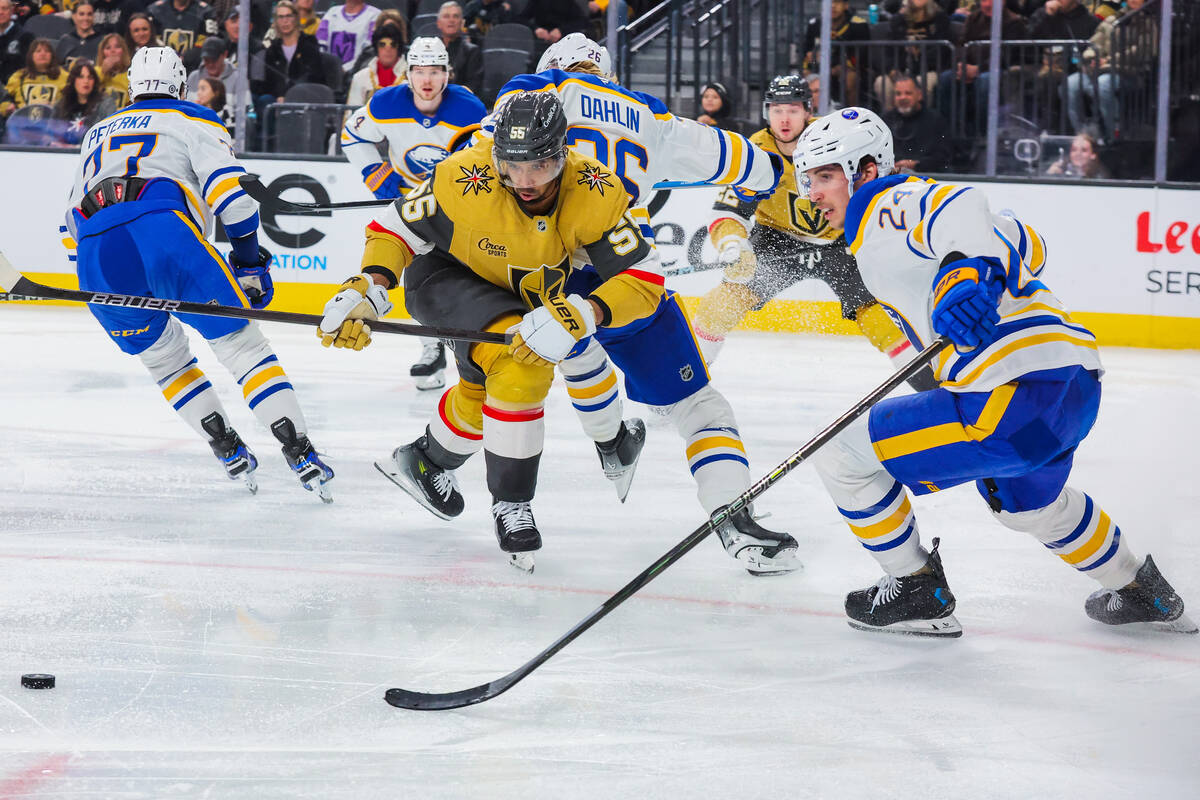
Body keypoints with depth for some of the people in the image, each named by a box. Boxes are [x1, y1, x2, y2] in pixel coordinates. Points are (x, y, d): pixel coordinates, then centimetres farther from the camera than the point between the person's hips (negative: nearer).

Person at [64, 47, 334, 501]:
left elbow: (73, 220, 38)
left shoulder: (98, 133, 37)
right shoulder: (192, 121, 22)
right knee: (240, 342, 4)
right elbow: (227, 188, 5)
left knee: (163, 356, 25)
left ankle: (229, 453, 16)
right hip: (163, 228, -4)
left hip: (94, 254, 4)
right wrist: (250, 260, 15)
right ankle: (300, 454, -7)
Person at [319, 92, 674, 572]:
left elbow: (644, 280, -31)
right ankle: (511, 503, -13)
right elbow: (396, 230, -20)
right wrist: (367, 288, -38)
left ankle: (424, 462, 55)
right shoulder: (464, 181, -35)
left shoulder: (594, 193, -30)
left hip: (527, 292, 5)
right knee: (520, 368, -29)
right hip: (444, 276, -5)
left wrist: (584, 315, -47)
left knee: (484, 391, 26)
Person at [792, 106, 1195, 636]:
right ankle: (1143, 595, 53)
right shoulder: (912, 206, 24)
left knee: (841, 453, -3)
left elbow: (959, 206, -28)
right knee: (1026, 502, 41)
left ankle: (916, 591, 11)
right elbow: (1022, 243, 26)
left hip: (1018, 392, -11)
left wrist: (968, 271, -44)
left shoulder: (887, 209, -5)